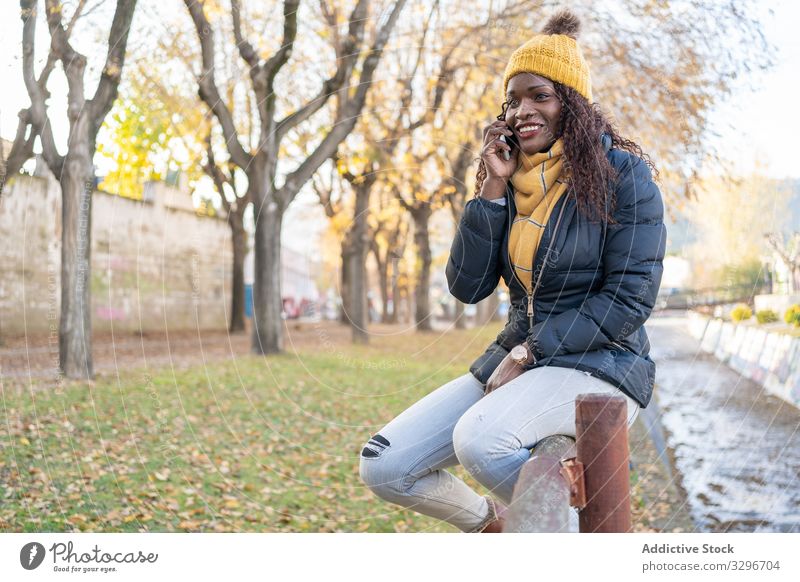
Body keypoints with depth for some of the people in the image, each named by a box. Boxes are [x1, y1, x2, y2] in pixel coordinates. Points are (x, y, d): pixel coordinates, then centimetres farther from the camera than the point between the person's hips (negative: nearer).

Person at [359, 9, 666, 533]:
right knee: (383, 467, -7)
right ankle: (488, 520, 19)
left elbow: (630, 298, -13)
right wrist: (492, 189, -7)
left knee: (479, 440, -36)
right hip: (516, 361, 6)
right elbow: (467, 287, 2)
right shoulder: (510, 182, 9)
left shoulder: (623, 173, -7)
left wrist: (527, 354, -16)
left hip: (599, 365, -6)